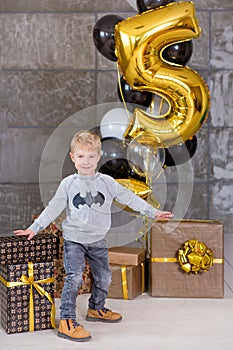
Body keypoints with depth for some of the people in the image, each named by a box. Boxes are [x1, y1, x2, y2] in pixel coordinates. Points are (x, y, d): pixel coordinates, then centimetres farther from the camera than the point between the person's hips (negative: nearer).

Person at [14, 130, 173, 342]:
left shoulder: (106, 182, -1)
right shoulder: (68, 184, -5)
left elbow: (129, 198, 1)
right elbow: (53, 209, 0)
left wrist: (153, 212, -2)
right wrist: (34, 228, -4)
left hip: (98, 240, 3)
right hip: (74, 239, -3)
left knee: (104, 277, 12)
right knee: (74, 278, -15)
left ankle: (96, 309, 36)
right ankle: (67, 321, -8)